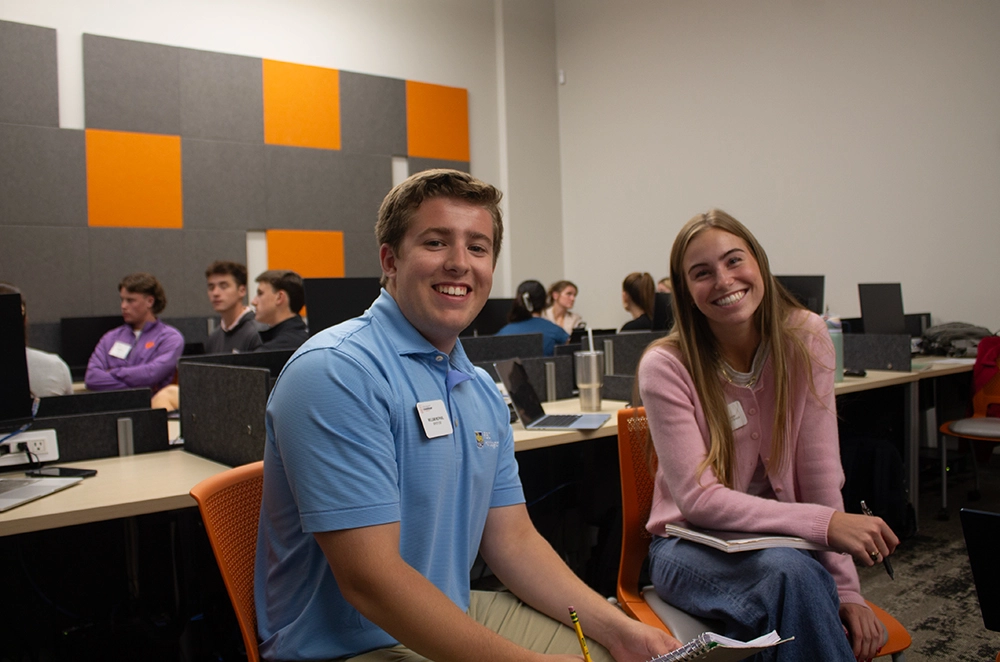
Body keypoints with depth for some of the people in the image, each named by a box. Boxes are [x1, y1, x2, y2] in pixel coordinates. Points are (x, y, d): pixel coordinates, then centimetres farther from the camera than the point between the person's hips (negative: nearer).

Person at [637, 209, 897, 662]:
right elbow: (699, 498, -20)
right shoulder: (666, 366, -16)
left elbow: (820, 470, -9)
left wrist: (845, 589, -15)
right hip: (690, 547, -2)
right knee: (790, 571, -33)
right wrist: (823, 523, -30)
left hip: (780, 537, 3)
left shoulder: (804, 337, -7)